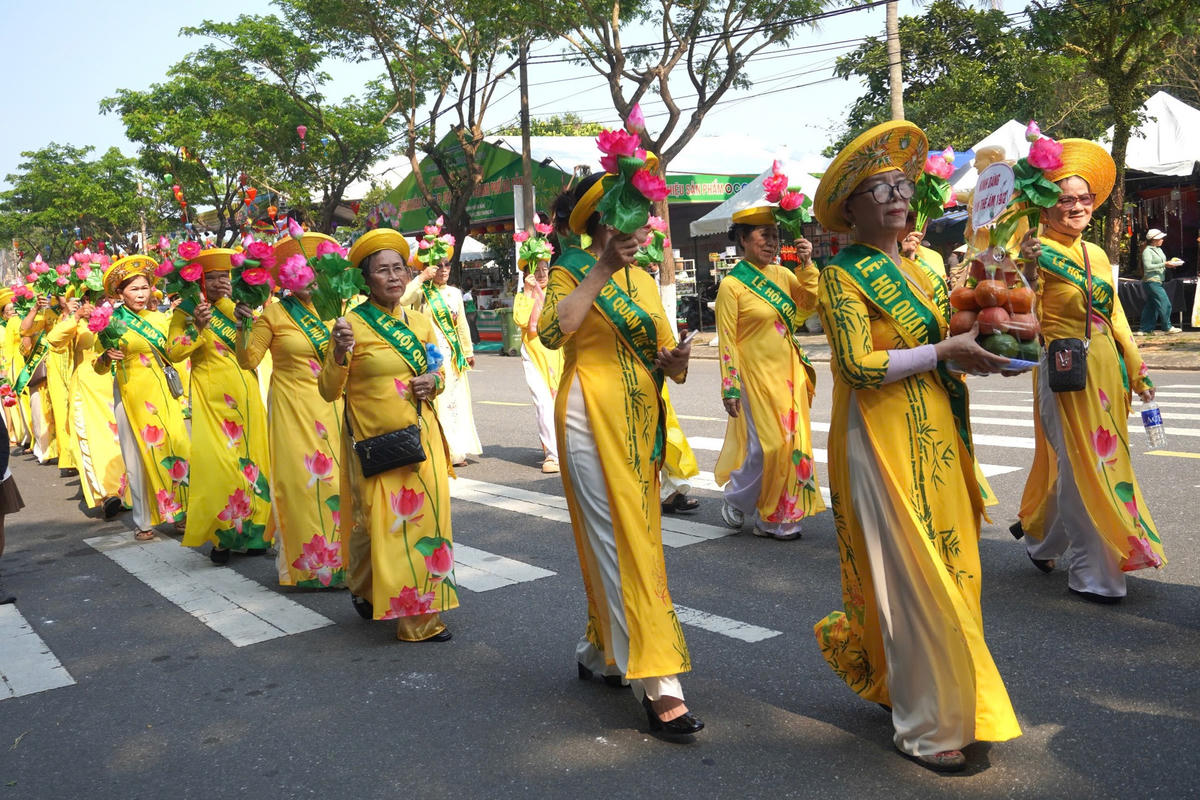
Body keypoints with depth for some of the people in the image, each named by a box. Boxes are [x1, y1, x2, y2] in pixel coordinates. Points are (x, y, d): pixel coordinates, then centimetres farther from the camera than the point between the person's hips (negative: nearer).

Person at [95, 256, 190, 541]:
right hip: (131, 395, -2)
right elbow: (98, 368, 1)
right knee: (138, 456, 1)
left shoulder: (159, 319, 9)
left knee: (177, 448, -6)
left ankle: (180, 510, 6)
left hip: (162, 392, 3)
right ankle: (143, 520, 10)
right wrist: (107, 357, -21)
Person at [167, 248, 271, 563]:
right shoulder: (186, 311, 4)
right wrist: (197, 329, -18)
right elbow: (173, 352, -4)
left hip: (245, 392, 4)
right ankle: (219, 535, 1)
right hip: (212, 395, -3)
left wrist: (226, 300, -10)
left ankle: (251, 530, 15)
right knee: (219, 462, -10)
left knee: (251, 458, 3)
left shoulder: (236, 307, 13)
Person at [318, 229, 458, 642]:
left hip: (421, 437, 5)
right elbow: (329, 391, -7)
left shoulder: (420, 323, 8)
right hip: (375, 441, -5)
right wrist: (339, 353, -24)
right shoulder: (353, 324, -6)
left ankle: (423, 614, 22)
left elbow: (438, 373, 20)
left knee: (426, 516, 7)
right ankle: (363, 589, 26)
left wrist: (433, 383, -2)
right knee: (378, 521, -1)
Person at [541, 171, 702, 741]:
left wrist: (675, 361, -4)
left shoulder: (643, 280, 17)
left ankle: (602, 651, 29)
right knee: (622, 541, -10)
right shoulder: (572, 270, -1)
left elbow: (662, 351, 19)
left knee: (633, 538, 12)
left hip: (640, 420, 7)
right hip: (592, 415, -7)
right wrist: (602, 268, -19)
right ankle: (657, 684, -10)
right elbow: (552, 332, -20)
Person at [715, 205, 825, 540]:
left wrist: (807, 264, -3)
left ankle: (776, 519, 18)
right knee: (766, 446, -6)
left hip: (789, 374, 6)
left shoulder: (781, 274, 8)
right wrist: (730, 387, -14)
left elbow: (812, 300, 5)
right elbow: (727, 339, -11)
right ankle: (735, 501, 20)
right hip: (757, 374, -6)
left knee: (790, 444, 7)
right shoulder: (732, 285, -10)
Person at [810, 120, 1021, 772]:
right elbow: (859, 365, -18)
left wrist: (980, 343, 2)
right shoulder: (843, 274, -8)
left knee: (946, 567, 12)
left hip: (935, 436, 8)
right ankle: (926, 727, 11)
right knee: (916, 579, -3)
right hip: (882, 441, -8)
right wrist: (945, 351, -16)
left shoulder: (913, 269, 15)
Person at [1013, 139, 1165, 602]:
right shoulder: (1038, 253, -8)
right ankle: (1092, 572, 7)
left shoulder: (1095, 254, 13)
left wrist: (1136, 370, 18)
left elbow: (1116, 316, 18)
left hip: (1106, 369, 7)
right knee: (1080, 464, -3)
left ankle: (1040, 537, 36)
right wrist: (1028, 269, -31)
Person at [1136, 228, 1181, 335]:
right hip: (1151, 281, -9)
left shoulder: (1159, 250, 15)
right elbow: (1147, 266, -22)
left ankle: (1145, 329, 11)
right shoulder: (1147, 251, -12)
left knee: (1151, 305, 8)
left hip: (1157, 282, 9)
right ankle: (1168, 327, 1)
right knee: (1164, 303, -9)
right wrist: (1164, 264, -21)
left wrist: (1169, 265, 5)